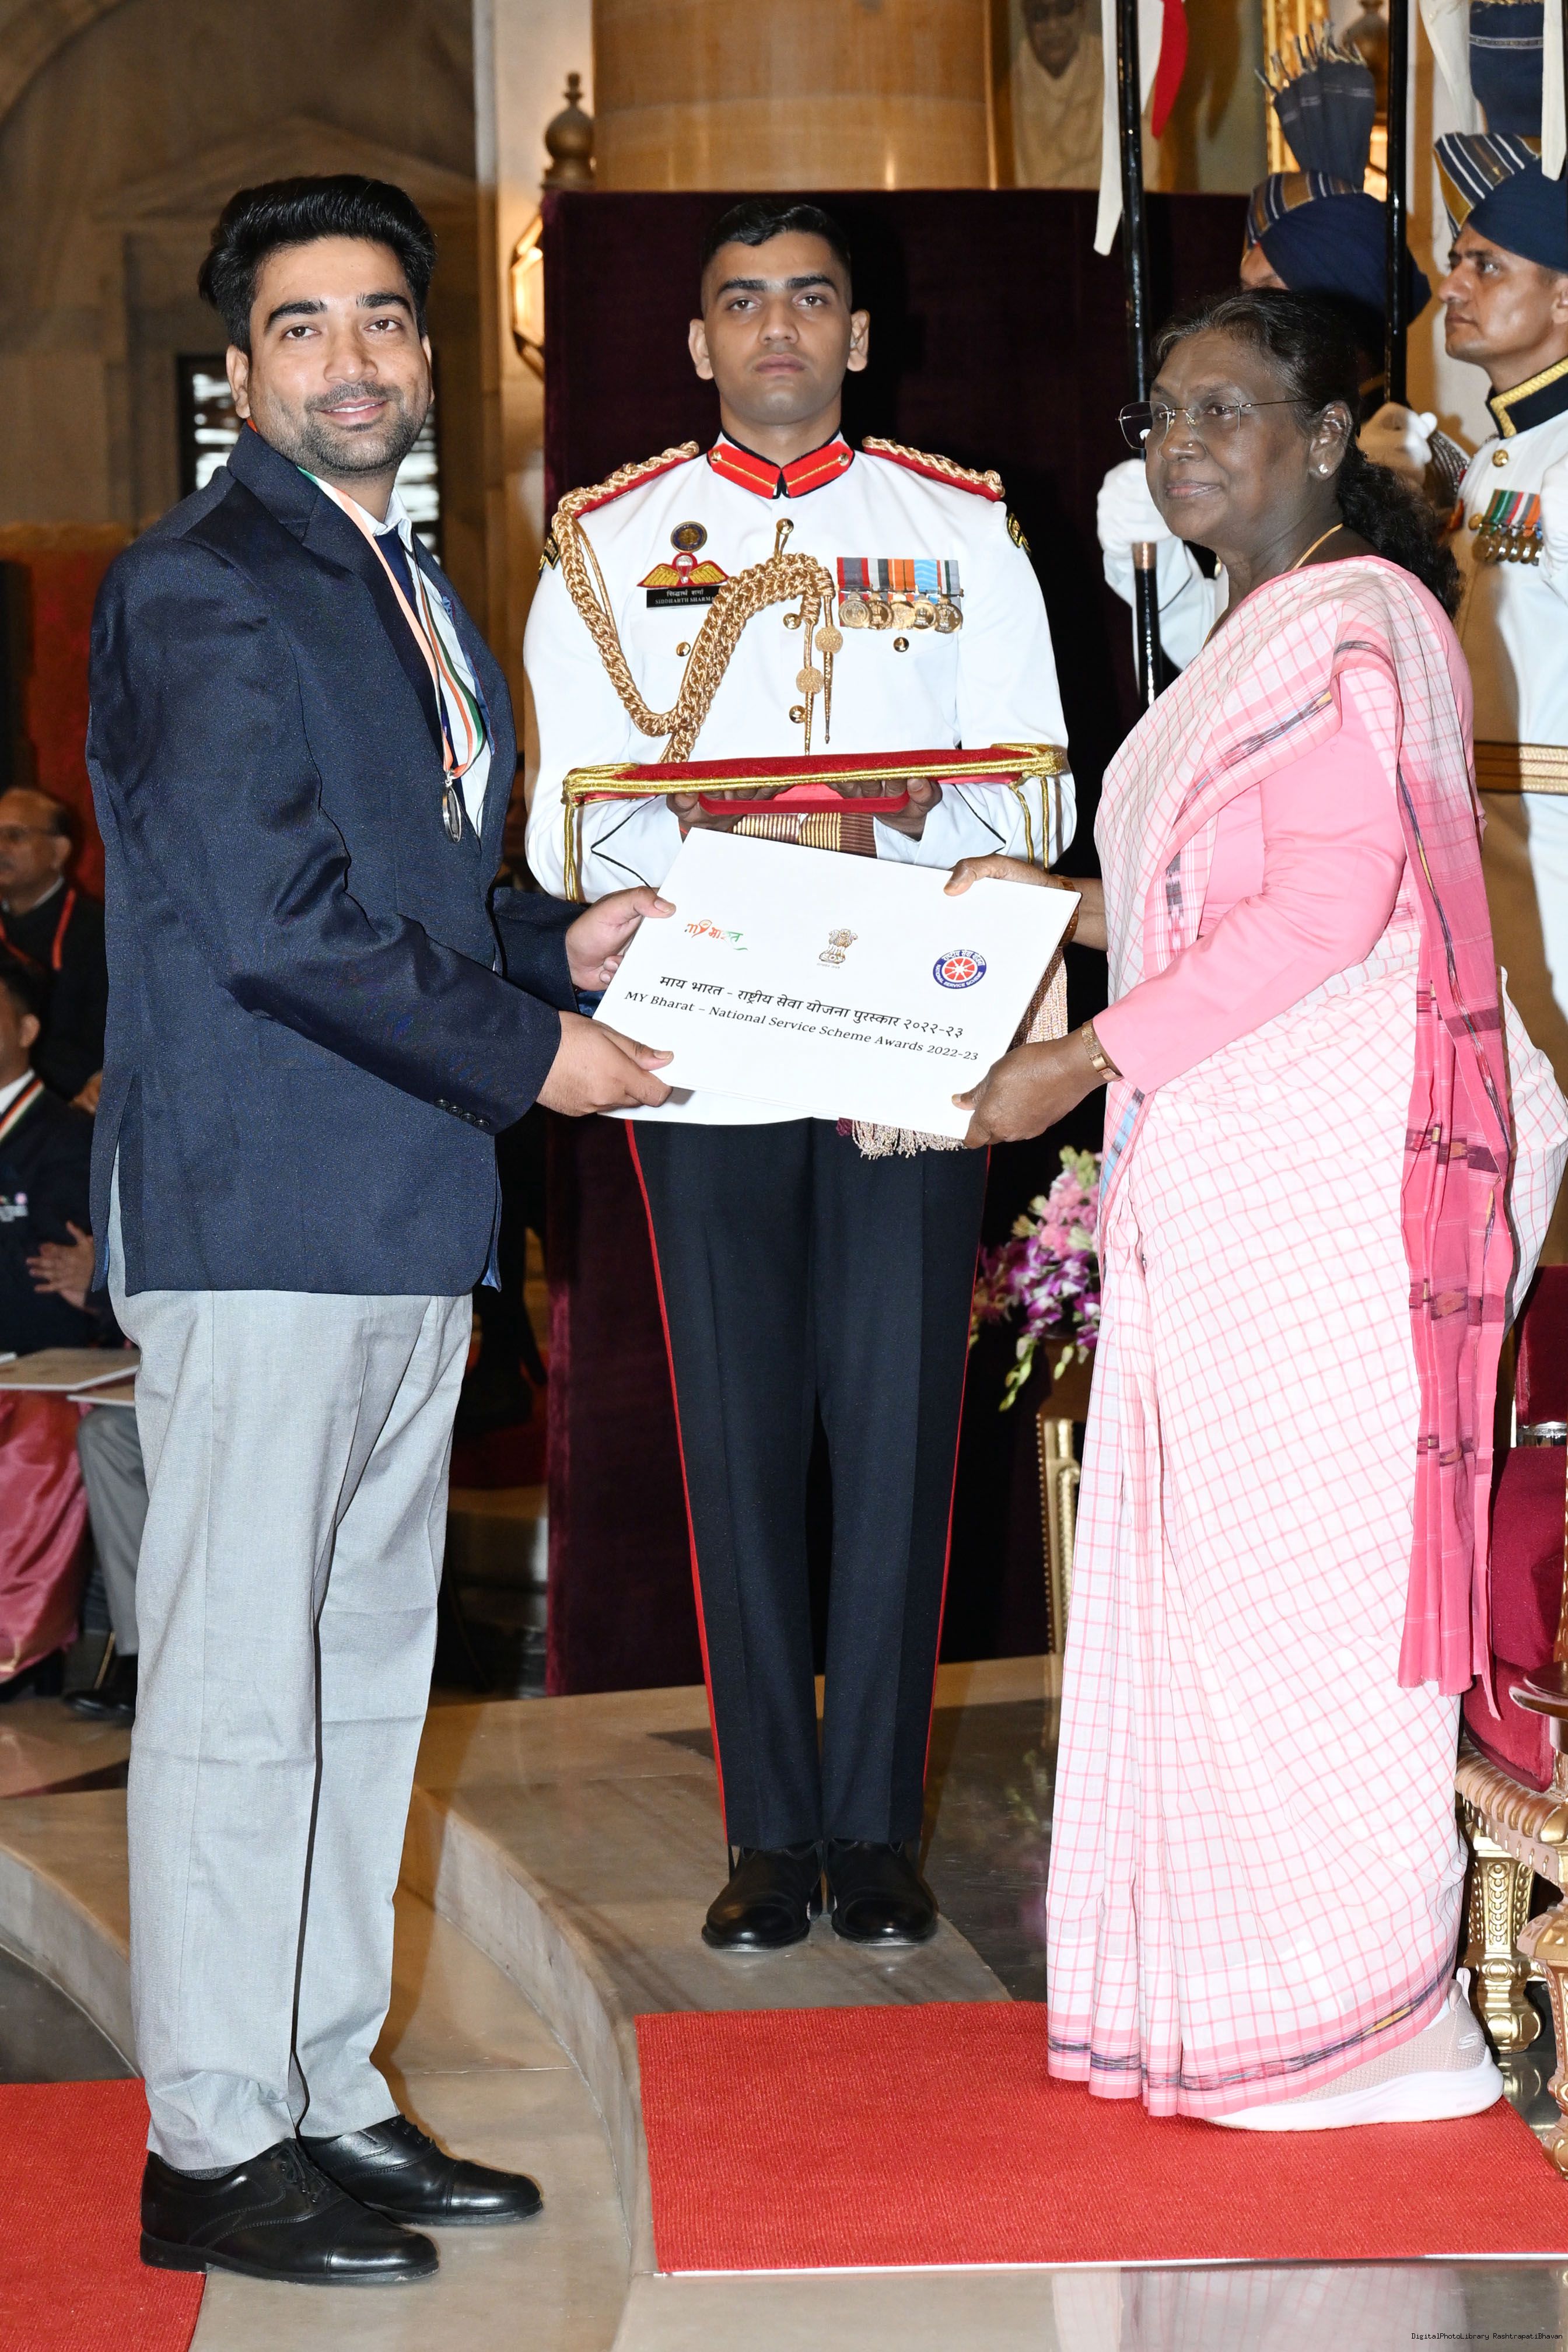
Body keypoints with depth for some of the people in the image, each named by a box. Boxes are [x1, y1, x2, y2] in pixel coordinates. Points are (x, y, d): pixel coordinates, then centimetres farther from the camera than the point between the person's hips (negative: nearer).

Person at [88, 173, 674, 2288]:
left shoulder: (417, 595, 19)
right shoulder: (196, 590, -10)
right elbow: (273, 922, -18)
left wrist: (553, 941, 9)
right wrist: (531, 1046, -11)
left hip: (406, 1219, 9)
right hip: (256, 1214, -9)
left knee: (366, 1678, 13)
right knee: (240, 1681, -4)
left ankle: (325, 2094, 22)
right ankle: (214, 2144, 3)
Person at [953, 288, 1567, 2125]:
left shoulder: (1353, 627, -11)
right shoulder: (1257, 632, 20)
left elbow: (1324, 911, -20)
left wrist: (1083, 1063, -18)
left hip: (1323, 1174, -10)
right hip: (1219, 1175, 10)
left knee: (1301, 1572, -5)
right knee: (1209, 1566, 10)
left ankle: (1348, 2008, 3)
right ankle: (1220, 1984, 17)